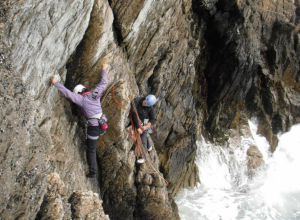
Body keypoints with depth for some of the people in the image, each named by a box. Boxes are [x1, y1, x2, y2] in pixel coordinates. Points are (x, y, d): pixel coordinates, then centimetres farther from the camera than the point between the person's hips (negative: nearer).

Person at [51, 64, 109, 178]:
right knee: (92, 148, 27)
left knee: (91, 150, 9)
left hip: (93, 127, -5)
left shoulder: (81, 99, -8)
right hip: (102, 124, 6)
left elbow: (67, 93, -10)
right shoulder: (95, 94, 5)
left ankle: (92, 172, 16)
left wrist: (55, 83, -1)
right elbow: (103, 82, 14)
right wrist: (104, 69, 27)